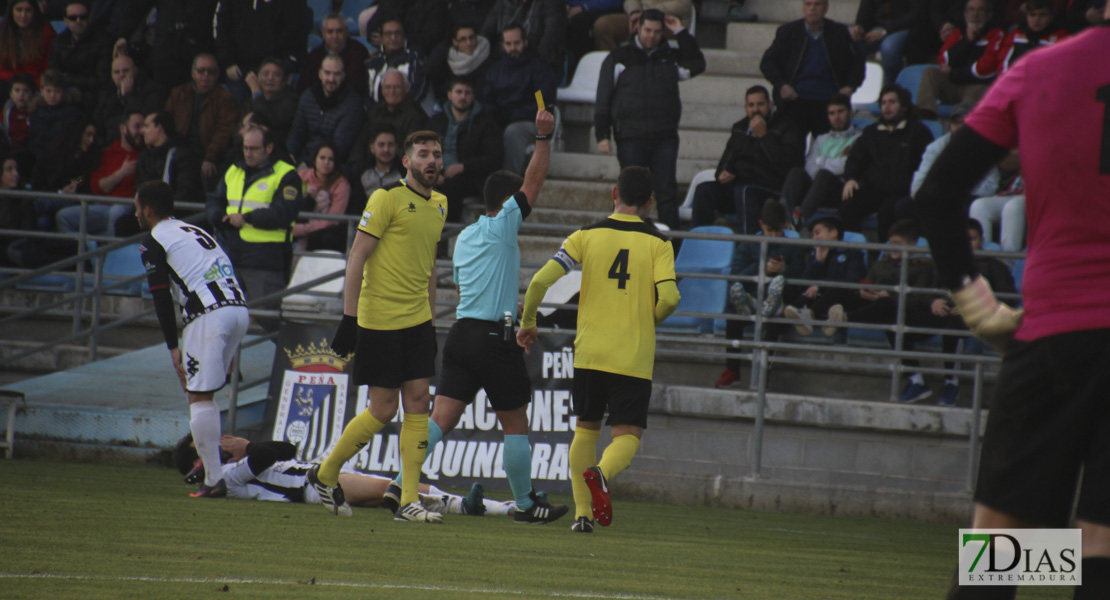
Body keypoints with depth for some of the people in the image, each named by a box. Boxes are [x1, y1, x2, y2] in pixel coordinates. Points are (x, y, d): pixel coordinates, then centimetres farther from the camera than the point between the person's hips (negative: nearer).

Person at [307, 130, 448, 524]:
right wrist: (349, 318, -15)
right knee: (383, 409, -4)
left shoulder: (439, 205, 13)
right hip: (379, 320, -6)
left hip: (417, 319, 6)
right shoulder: (387, 198, -9)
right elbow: (357, 258, -11)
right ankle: (326, 474, 17)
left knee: (418, 402, -2)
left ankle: (408, 501, -1)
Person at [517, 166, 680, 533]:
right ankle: (602, 473, -30)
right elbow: (668, 298, -12)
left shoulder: (587, 236, 2)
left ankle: (583, 513, 12)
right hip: (634, 357, -2)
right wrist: (648, 320, 11)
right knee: (627, 435, 3)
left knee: (586, 429, 17)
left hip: (590, 351, 2)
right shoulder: (658, 244, -1)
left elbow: (541, 281, -5)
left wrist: (528, 321, 12)